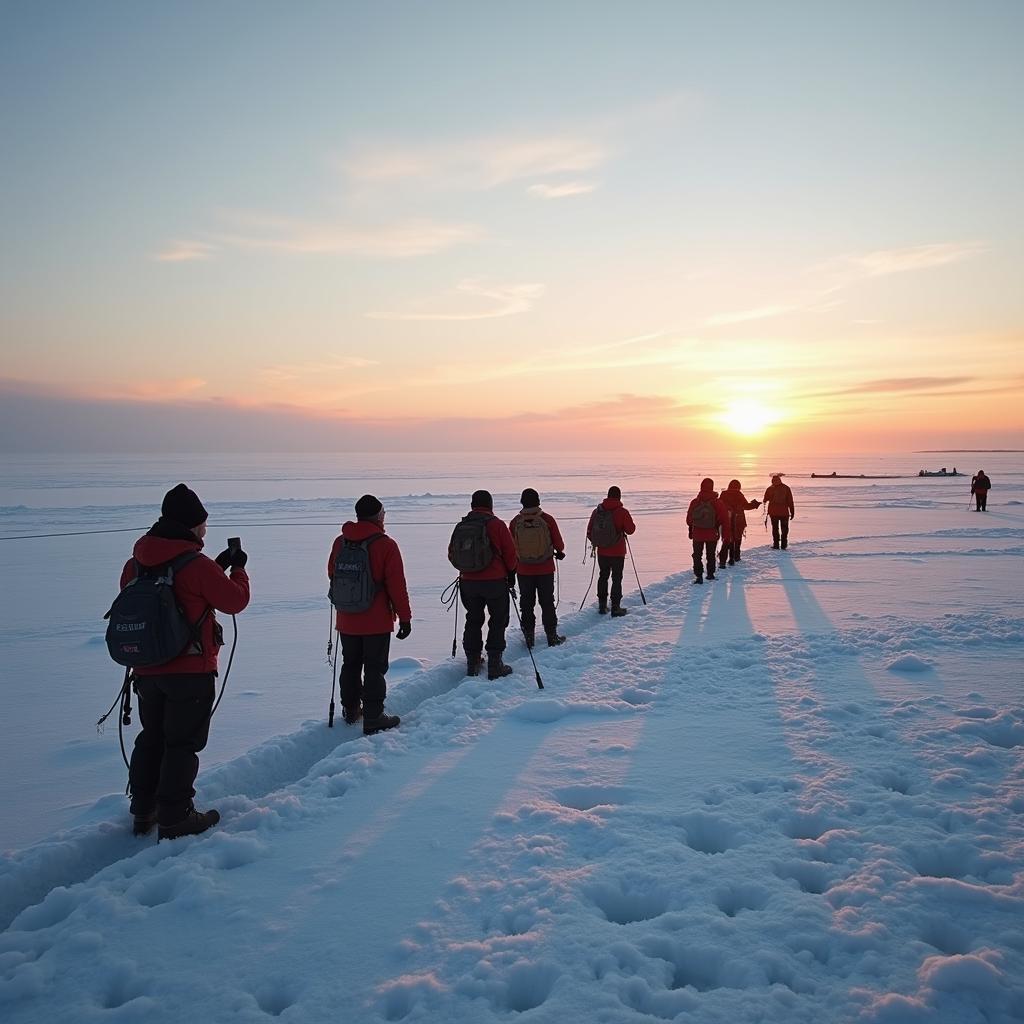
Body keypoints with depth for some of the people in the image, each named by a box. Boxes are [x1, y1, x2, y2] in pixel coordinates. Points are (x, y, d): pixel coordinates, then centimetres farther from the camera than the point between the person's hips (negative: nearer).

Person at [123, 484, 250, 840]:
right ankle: (175, 818, 11)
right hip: (191, 670, -7)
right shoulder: (197, 565, -18)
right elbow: (235, 601, -9)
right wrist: (238, 569, 7)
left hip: (147, 669, 7)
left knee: (151, 737, 20)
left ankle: (144, 811, 30)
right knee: (183, 743, 4)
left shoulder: (138, 562, 3)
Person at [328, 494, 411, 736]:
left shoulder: (340, 542, -1)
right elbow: (397, 585, -15)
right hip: (377, 621, -5)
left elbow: (332, 574, 13)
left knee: (350, 664, 20)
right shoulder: (386, 545, -16)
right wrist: (405, 617, -8)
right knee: (374, 669, 3)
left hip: (346, 619, 5)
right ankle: (373, 720, 7)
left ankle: (351, 710, 33)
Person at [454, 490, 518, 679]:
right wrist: (511, 572, 10)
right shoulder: (496, 524, -9)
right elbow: (510, 553, -6)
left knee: (473, 620, 17)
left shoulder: (461, 526, 2)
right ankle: (494, 665, 5)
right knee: (498, 621, 7)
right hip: (495, 581, -4)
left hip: (468, 582, 4)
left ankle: (472, 663, 21)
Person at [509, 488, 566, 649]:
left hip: (523, 570, 1)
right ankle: (552, 636, 16)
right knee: (547, 603, 10)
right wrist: (560, 551, 20)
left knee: (526, 604, 12)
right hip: (545, 569, -1)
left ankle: (529, 637, 16)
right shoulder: (547, 519, -12)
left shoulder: (515, 522, -8)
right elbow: (558, 542, -3)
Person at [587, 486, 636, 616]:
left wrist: (595, 542, 21)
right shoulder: (622, 512, -13)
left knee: (603, 576, 17)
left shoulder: (597, 511, 0)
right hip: (617, 552, -4)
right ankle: (615, 608, 4)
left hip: (602, 552, 4)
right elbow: (631, 530, -10)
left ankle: (602, 605, 22)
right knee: (617, 579, 4)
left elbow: (589, 531, 4)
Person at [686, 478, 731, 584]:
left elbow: (689, 519, 6)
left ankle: (698, 575, -1)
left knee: (697, 555, 9)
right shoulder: (717, 502, -10)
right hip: (712, 535, 0)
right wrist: (727, 535, -2)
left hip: (697, 534, 1)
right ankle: (710, 574, 25)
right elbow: (724, 520, -9)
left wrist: (690, 531, 20)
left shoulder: (694, 502, -4)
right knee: (711, 555, 16)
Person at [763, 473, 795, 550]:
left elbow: (765, 500, 8)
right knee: (784, 529, 8)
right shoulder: (786, 488, -4)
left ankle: (776, 545, 6)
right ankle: (783, 545, 4)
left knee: (775, 529, 9)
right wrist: (792, 512, 1)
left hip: (773, 512, 0)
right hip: (784, 512, 0)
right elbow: (790, 501, -3)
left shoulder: (770, 489, -4)